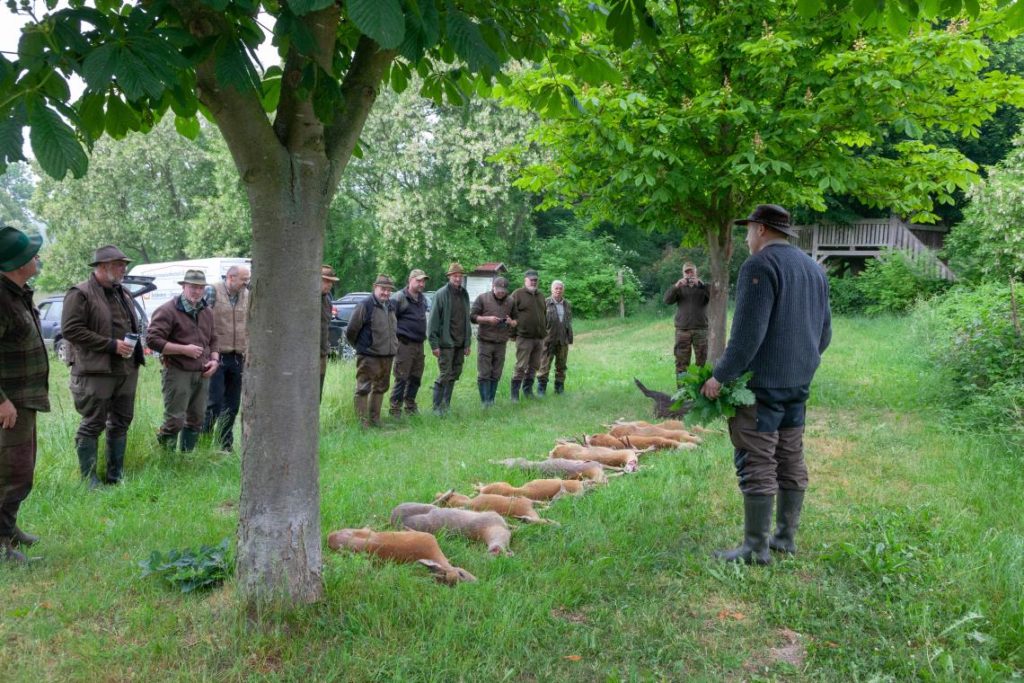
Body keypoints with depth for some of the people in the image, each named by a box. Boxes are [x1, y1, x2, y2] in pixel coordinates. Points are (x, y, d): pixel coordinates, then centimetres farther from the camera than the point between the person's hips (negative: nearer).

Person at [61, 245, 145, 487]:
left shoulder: (123, 294, 17)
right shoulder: (80, 294, -8)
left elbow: (135, 325, 30)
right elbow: (70, 330, -16)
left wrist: (134, 340, 9)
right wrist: (112, 345, -17)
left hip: (127, 369, 8)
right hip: (96, 371, -8)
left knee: (121, 423, 12)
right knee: (93, 424, -2)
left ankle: (115, 475, 22)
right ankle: (89, 479, 7)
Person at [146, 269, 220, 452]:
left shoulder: (207, 313, 16)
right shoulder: (168, 310, -8)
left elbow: (213, 340, 26)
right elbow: (152, 339, -14)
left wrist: (214, 359, 6)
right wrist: (184, 349, -16)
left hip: (202, 374, 7)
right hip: (178, 373, -7)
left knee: (196, 419, 12)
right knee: (175, 421, -8)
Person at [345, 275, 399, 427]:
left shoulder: (391, 306, 13)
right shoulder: (365, 306, -11)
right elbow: (351, 331, -9)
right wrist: (360, 346, 3)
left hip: (387, 356, 8)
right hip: (368, 357, -8)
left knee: (380, 388, 14)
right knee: (363, 389, -3)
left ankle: (375, 419, 25)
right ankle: (362, 421, 1)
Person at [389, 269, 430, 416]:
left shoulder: (422, 299, 16)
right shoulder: (399, 298, -9)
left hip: (419, 344, 8)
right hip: (405, 344, -8)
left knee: (416, 377, 12)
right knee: (401, 378, -5)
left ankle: (410, 406, 24)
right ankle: (395, 409, 2)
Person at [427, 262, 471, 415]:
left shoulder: (464, 294, 12)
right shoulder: (441, 294, -7)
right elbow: (433, 320, -9)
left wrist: (467, 343, 13)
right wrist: (434, 344, -13)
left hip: (460, 343, 6)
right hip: (446, 342, -6)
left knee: (455, 374, 10)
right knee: (444, 375, -5)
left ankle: (446, 405, 21)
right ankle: (437, 407, 3)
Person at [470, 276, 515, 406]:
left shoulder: (510, 302, 10)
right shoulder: (482, 298, 0)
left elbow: (516, 321, 17)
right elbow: (472, 316, -2)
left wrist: (511, 322, -7)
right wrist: (488, 319, -15)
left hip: (501, 343, 3)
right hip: (485, 342, -3)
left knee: (496, 375, 6)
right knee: (484, 374, -5)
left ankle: (491, 401, 15)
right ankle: (485, 402, -1)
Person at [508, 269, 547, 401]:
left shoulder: (540, 295, 16)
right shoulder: (517, 294, -4)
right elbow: (512, 315, -6)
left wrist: (544, 332, 19)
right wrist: (513, 333, -8)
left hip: (539, 338, 6)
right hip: (524, 337, -6)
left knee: (534, 366, 11)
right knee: (521, 366, -6)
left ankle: (528, 390, 23)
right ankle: (515, 393, 1)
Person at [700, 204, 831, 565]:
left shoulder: (760, 265, -13)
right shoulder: (814, 268, 14)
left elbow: (748, 333, -20)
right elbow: (824, 332, 18)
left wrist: (720, 376, -14)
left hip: (762, 383, -9)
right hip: (799, 384, 9)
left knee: (757, 464, -4)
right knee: (791, 460, 13)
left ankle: (756, 547, 1)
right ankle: (786, 536, 21)